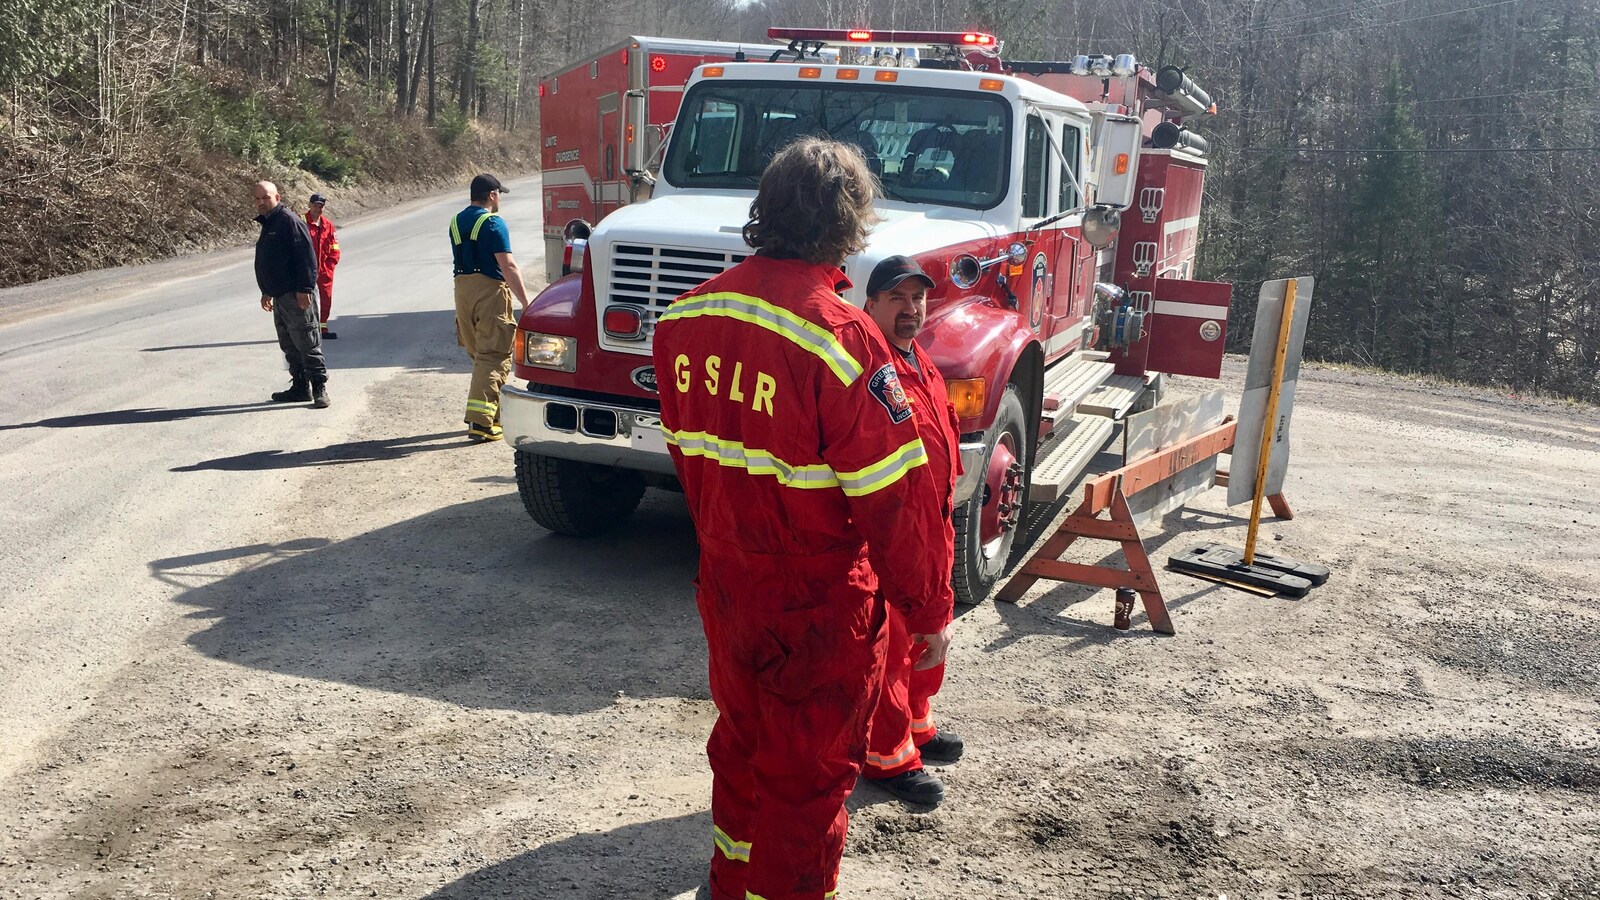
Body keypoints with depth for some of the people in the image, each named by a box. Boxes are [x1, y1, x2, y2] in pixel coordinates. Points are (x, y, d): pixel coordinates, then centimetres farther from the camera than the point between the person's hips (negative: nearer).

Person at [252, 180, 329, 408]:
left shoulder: (289, 221, -11)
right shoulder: (267, 224, 20)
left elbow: (306, 256, -18)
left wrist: (304, 289, -22)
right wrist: (267, 292, 29)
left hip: (296, 296, -10)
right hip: (280, 296, 10)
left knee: (307, 343, -8)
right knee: (289, 346, 13)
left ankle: (320, 388, -5)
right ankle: (300, 387, 19)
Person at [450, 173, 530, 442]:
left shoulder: (456, 221, 14)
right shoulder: (493, 223, -10)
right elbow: (508, 266, -16)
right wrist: (526, 302, -16)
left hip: (462, 288, 8)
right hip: (490, 290, -8)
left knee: (479, 354, 18)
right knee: (493, 357, -7)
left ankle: (493, 413, 29)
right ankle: (480, 420, -15)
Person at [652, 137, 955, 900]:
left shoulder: (686, 317, -3)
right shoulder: (840, 336, -25)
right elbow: (894, 496, -21)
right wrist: (929, 612, -9)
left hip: (725, 584, 7)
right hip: (820, 608, -7)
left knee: (741, 740, 27)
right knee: (808, 775, 11)